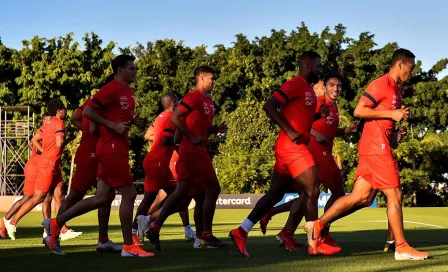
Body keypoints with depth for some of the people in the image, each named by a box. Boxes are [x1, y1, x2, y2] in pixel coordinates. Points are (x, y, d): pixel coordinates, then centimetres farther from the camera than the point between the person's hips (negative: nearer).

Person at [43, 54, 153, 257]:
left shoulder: (128, 91, 16)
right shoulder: (112, 89, -12)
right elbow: (87, 112, -17)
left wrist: (132, 121, 8)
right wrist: (113, 126, -19)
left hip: (116, 150, 10)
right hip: (112, 149, -10)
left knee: (103, 198, 10)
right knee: (129, 194, -5)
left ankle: (56, 223, 16)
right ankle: (128, 247, 2)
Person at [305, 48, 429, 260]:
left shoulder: (395, 90, 20)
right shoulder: (381, 84, -10)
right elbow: (359, 111, -17)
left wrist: (400, 116, 11)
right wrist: (391, 114, -16)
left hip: (375, 147, 10)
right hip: (377, 147, -10)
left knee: (360, 197, 6)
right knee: (395, 195, -6)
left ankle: (318, 225, 7)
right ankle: (402, 248, 0)